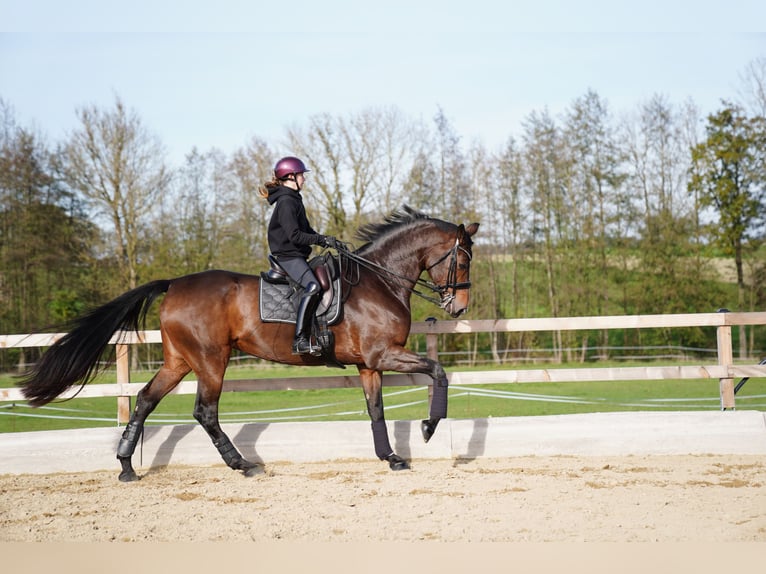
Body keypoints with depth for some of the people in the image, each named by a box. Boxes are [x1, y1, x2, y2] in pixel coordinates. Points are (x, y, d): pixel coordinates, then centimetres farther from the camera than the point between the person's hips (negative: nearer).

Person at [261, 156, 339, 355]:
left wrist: (326, 240, 8)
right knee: (313, 287, -29)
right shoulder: (286, 202, -14)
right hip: (289, 257, -11)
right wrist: (323, 240, -18)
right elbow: (295, 236, -21)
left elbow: (306, 230, 23)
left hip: (297, 257, 11)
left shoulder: (294, 200, 18)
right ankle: (300, 340, -34)